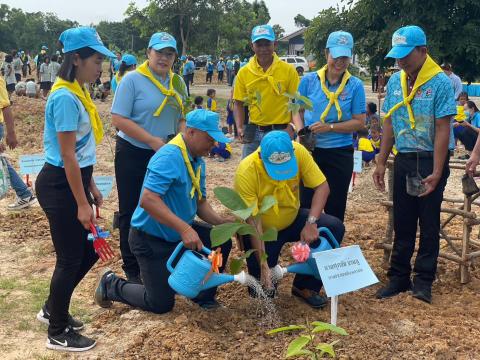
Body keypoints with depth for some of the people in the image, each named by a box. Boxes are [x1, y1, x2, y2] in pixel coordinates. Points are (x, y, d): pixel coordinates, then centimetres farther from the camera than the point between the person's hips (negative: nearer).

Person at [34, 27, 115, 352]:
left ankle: (53, 310, 35)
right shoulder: (65, 97, -19)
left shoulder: (78, 93, 10)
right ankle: (58, 334, 19)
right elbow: (67, 157, -20)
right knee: (70, 259, 1)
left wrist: (92, 187, 19)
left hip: (74, 181, 10)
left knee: (90, 251, 16)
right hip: (59, 185, -10)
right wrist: (82, 204, -18)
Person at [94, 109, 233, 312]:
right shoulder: (169, 157, -27)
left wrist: (220, 222, -10)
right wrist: (184, 229, -42)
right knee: (161, 304, 0)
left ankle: (203, 295, 12)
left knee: (222, 241, -8)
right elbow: (148, 200, -38)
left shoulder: (197, 162, 2)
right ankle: (111, 285, 22)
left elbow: (200, 202, 9)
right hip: (151, 239, -8)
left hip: (180, 232, 8)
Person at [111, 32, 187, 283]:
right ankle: (132, 269, 17)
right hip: (133, 155, -5)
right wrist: (152, 140, -20)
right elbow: (119, 119, -17)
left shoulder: (178, 83, 6)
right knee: (132, 213, 5)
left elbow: (181, 118, 14)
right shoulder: (133, 79, -12)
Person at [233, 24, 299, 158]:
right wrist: (240, 127, -7)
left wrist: (292, 126, -14)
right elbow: (239, 103, 6)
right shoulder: (244, 72, 0)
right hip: (254, 133, 2)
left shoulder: (288, 70, -5)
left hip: (281, 132, -2)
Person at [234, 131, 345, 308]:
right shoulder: (246, 171, -31)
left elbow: (322, 187, -18)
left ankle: (305, 286, -3)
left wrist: (311, 222, -33)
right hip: (262, 230, -4)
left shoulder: (298, 152, -23)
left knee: (334, 228, -19)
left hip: (292, 219, 4)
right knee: (265, 291, -17)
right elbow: (252, 221, -29)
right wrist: (263, 266, -32)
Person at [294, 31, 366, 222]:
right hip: (310, 150, 1)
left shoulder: (355, 85, -5)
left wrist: (329, 127, -16)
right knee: (305, 203, 8)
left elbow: (359, 122, -5)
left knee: (335, 207, 12)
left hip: (340, 153, -1)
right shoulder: (309, 80, -1)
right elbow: (297, 110, 7)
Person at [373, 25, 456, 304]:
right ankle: (399, 276, 20)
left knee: (429, 223, 5)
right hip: (403, 159, 5)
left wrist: (436, 173, -18)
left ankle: (424, 280, 15)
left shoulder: (440, 82, -13)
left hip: (430, 160, -5)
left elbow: (442, 130, -15)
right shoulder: (395, 81, 5)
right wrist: (381, 163, 7)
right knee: (402, 222, 10)